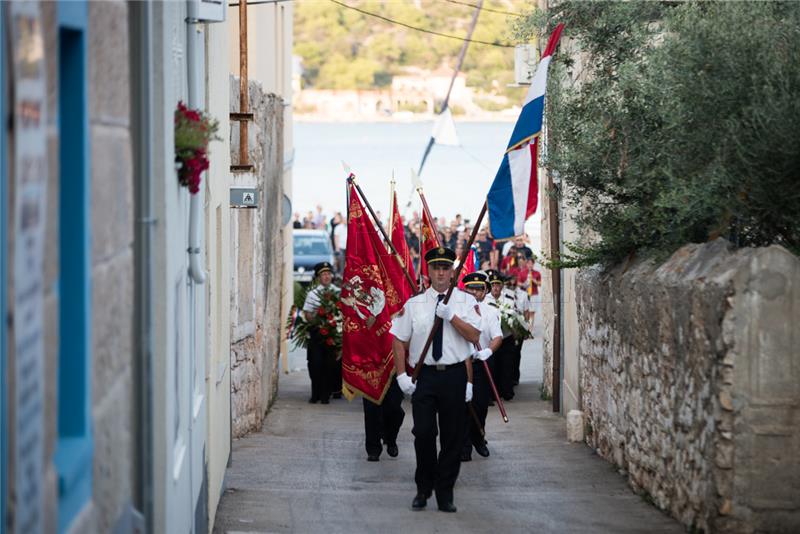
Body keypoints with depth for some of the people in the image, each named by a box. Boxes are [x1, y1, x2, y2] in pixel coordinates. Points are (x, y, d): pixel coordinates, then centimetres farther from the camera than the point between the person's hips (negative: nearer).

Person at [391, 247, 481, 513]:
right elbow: (399, 340, 6)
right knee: (423, 433, -4)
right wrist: (402, 375, -2)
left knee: (453, 436, 4)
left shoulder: (465, 301, 4)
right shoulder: (414, 304, 5)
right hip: (424, 375, 0)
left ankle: (445, 493, 14)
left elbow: (474, 335, -7)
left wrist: (450, 316, -16)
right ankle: (423, 489, 13)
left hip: (455, 374, 0)